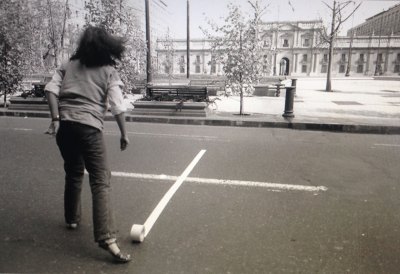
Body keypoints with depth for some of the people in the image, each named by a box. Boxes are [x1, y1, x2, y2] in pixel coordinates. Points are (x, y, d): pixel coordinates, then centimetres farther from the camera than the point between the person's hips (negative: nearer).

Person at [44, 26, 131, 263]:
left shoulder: (69, 65, 17)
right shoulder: (109, 72, 6)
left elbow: (51, 89, 4)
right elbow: (117, 107, -2)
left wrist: (56, 118, -1)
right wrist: (124, 134, 4)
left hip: (65, 123, 5)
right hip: (88, 126, -5)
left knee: (73, 172, 25)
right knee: (101, 181, -8)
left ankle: (72, 218, 40)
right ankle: (107, 238, -16)